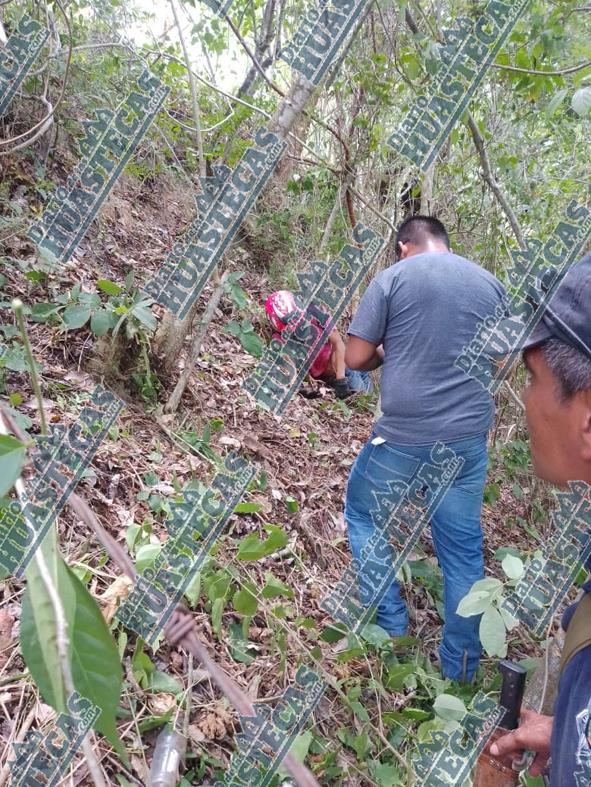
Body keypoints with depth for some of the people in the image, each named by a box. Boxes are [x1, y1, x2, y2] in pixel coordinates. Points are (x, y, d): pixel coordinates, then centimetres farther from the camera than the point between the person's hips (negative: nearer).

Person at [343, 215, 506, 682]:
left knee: (363, 515, 21)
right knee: (464, 548, 14)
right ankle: (461, 670, 26)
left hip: (404, 435, -4)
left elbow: (356, 359, -5)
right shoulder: (491, 284, 9)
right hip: (470, 436, 5)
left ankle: (390, 626, 23)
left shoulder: (392, 278, -5)